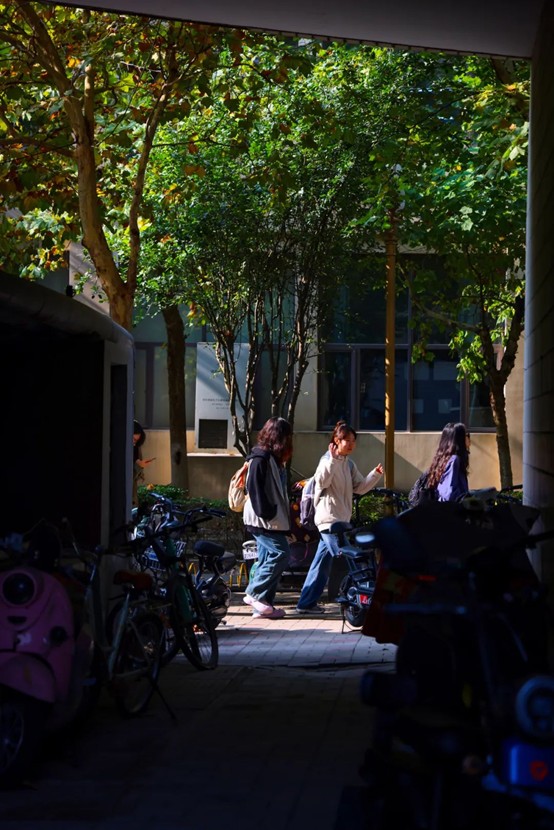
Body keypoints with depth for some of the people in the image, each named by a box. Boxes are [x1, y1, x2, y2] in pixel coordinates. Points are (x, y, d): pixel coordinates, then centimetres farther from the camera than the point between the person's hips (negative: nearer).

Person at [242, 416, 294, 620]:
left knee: (268, 559, 9)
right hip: (262, 520, -10)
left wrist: (286, 518, 16)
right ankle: (255, 593, -9)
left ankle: (263, 605, 12)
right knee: (281, 552, -16)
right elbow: (255, 489, -21)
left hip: (272, 519, 10)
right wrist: (266, 513, -23)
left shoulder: (273, 458, 17)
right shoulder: (261, 458, -14)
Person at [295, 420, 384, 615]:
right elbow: (321, 481, -26)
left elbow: (360, 487, 14)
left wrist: (375, 474, 0)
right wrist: (333, 459, -32)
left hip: (341, 519, 9)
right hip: (329, 518, -9)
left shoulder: (349, 464, 16)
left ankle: (306, 603, 16)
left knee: (323, 562, 11)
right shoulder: (328, 460, -9)